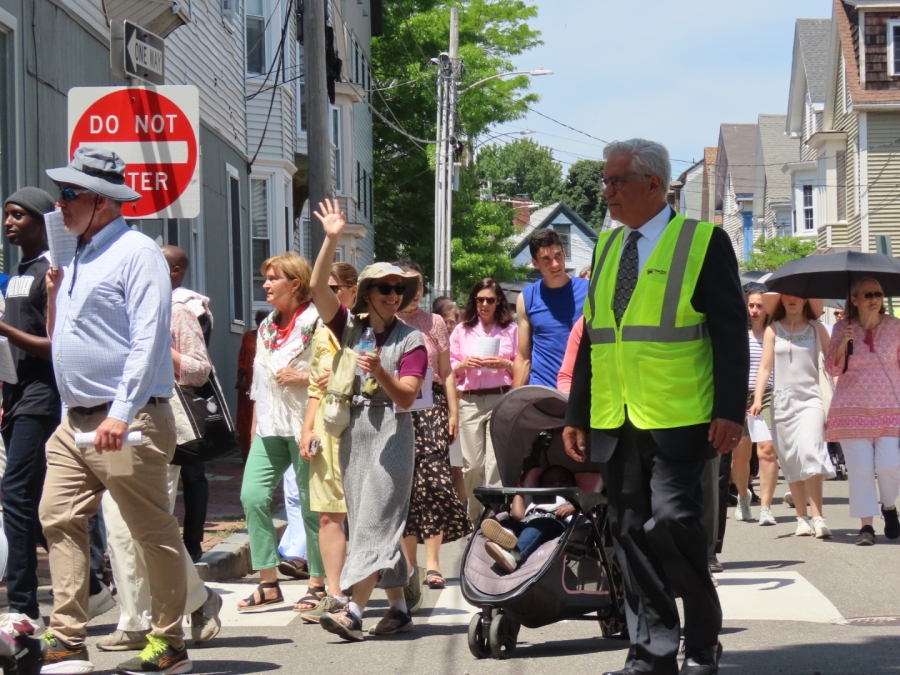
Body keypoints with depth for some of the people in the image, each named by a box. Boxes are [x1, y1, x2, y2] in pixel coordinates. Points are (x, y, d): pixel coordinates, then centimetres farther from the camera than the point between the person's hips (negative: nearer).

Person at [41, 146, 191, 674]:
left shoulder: (136, 253, -8)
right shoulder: (79, 257, 19)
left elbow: (148, 339, -17)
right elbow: (60, 338, 27)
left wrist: (122, 412, -24)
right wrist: (54, 291, 9)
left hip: (127, 421, -9)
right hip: (76, 420, 9)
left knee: (154, 532, -1)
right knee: (60, 520, 2)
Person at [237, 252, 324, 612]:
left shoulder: (316, 321, -8)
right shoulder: (267, 326, 18)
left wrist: (302, 377, -17)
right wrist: (255, 425, 19)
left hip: (305, 425, -7)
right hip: (270, 427, 7)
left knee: (312, 502, -1)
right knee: (253, 495, -4)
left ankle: (318, 584, 9)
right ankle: (268, 584, 2)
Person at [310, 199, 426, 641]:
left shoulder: (410, 340, -1)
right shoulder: (349, 327, 7)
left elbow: (407, 397, -8)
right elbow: (318, 288, -5)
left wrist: (380, 372, -26)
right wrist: (332, 240, -14)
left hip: (391, 431, -4)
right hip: (352, 430, 4)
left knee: (375, 520, -12)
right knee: (369, 523, 7)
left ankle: (354, 611, -21)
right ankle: (399, 608, 14)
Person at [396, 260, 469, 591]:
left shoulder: (434, 322, 12)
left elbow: (447, 372, 13)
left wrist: (453, 412, 7)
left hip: (430, 405, 0)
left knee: (434, 481, -12)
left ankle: (432, 564, -12)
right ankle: (409, 564, 7)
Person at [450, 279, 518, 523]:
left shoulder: (511, 330, 9)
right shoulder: (462, 331, 15)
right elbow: (448, 369, 14)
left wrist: (505, 364, -9)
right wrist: (465, 364, -5)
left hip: (501, 399, -2)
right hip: (470, 401, 2)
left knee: (496, 463, -10)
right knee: (472, 464, 0)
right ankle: (474, 517, 12)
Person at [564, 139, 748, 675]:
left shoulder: (704, 242, -1)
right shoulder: (607, 247, 16)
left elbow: (731, 332, -5)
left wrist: (730, 411, -13)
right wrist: (576, 415, 15)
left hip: (678, 422, -6)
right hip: (615, 423, 6)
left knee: (673, 525, -11)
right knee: (631, 533, 5)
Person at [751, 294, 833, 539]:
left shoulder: (816, 328, 7)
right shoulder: (773, 330, 9)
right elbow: (765, 366, 6)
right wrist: (757, 399, -3)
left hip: (810, 399, -2)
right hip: (782, 401, 2)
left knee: (810, 452, -20)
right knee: (791, 462, 4)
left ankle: (818, 517, -23)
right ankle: (802, 518, 13)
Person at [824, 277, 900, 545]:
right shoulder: (842, 328, 3)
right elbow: (833, 369, 1)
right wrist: (843, 342, -14)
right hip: (853, 409, 0)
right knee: (860, 468, -6)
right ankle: (866, 526, 1)